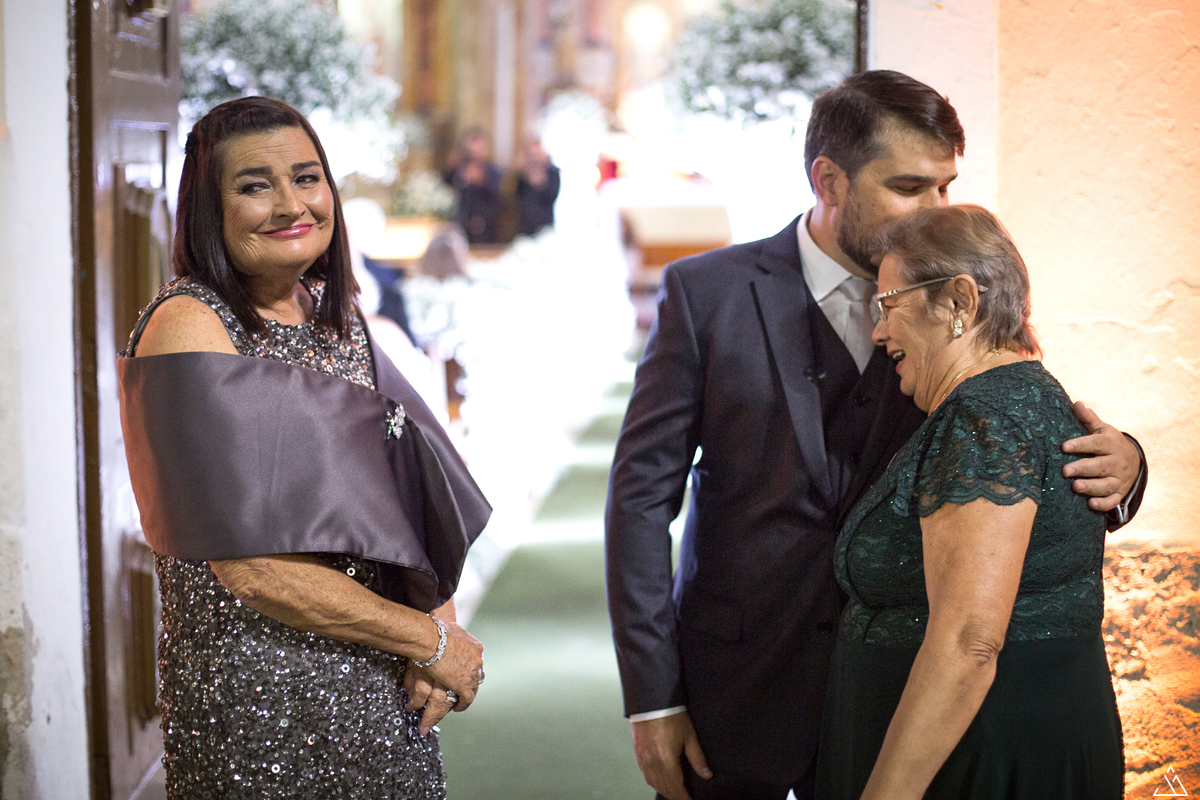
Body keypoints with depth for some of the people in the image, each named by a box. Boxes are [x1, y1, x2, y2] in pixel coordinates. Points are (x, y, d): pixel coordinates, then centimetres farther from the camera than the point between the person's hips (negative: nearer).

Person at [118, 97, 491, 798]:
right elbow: (250, 563, -19)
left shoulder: (335, 310, 8)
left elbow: (408, 491, 8)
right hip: (259, 695, -6)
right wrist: (428, 639, -11)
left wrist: (440, 618, -10)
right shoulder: (190, 325, -14)